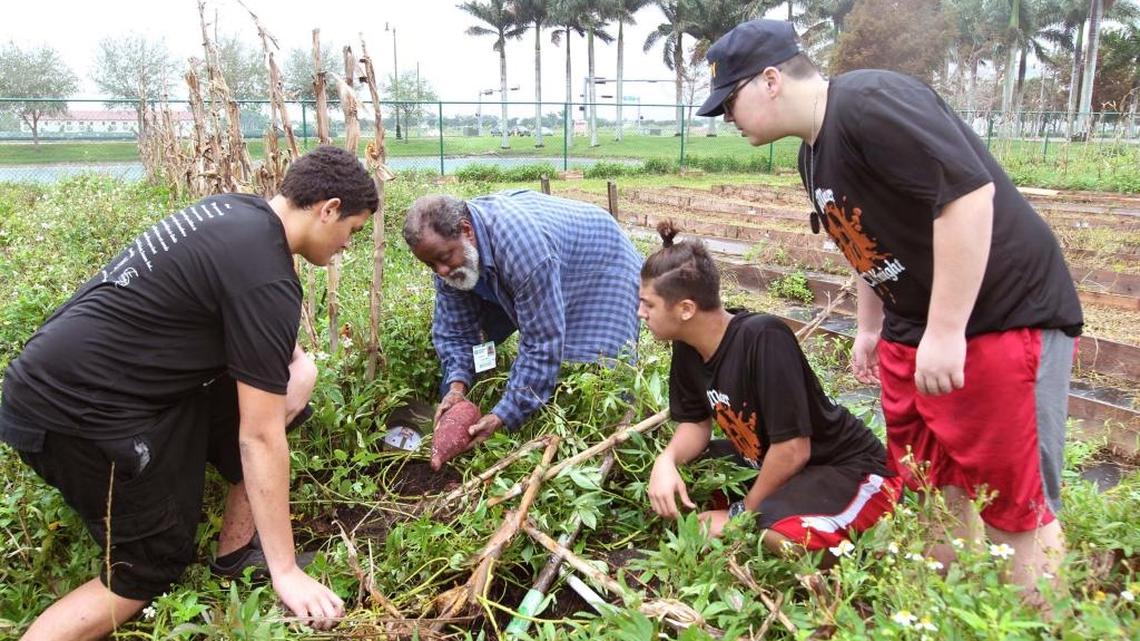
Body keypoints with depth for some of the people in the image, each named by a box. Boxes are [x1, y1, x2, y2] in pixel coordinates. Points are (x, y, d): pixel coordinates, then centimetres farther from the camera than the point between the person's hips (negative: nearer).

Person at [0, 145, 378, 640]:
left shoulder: (235, 209, 4)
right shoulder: (267, 279, -23)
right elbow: (260, 438, -19)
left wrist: (292, 363, 13)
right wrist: (286, 573, -12)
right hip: (77, 415, -9)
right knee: (149, 572, 3)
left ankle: (234, 558, 15)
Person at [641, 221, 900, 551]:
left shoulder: (763, 339, -32)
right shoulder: (687, 347, -8)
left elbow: (793, 449, -28)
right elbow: (696, 423, 4)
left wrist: (741, 514, -15)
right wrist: (667, 461, -18)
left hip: (848, 468, -8)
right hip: (768, 460, 8)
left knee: (781, 536, -35)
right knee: (674, 476, -1)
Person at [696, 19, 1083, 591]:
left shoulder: (870, 104, -20)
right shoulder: (812, 154, 11)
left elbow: (968, 194, -28)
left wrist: (946, 331, -26)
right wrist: (870, 328, 24)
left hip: (1006, 316, -10)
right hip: (912, 329, 10)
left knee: (1013, 497, -1)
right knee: (933, 486, 16)